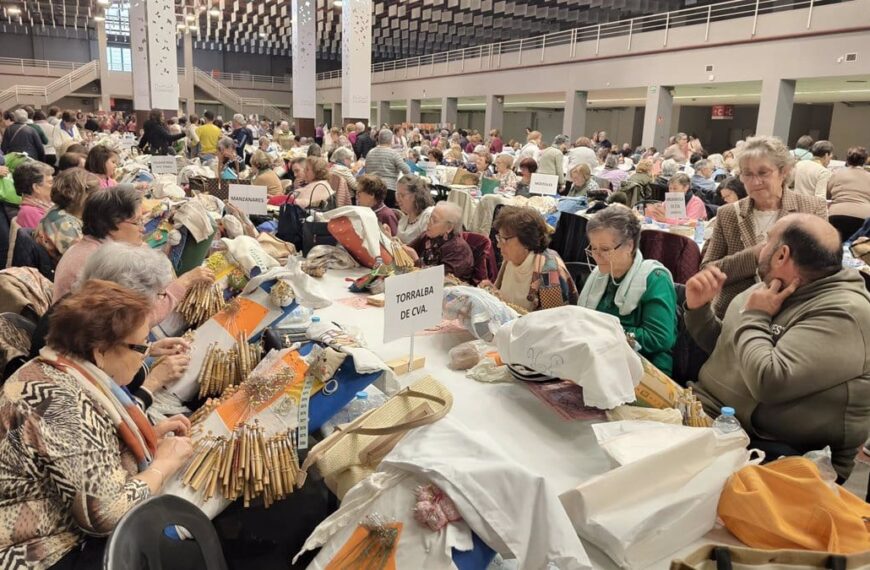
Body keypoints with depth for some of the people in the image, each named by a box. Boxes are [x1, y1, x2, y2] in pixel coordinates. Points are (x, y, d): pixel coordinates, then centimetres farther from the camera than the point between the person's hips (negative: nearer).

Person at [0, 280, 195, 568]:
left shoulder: (61, 373, 0)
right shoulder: (59, 402, -28)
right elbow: (108, 513, -31)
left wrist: (148, 436, 3)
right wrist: (163, 463, -15)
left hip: (71, 534, 8)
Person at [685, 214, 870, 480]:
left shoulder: (841, 313, -19)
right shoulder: (770, 288, 7)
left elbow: (768, 383, -32)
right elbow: (723, 346, 19)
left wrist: (754, 317, -17)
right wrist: (699, 308, 0)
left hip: (771, 452, -8)